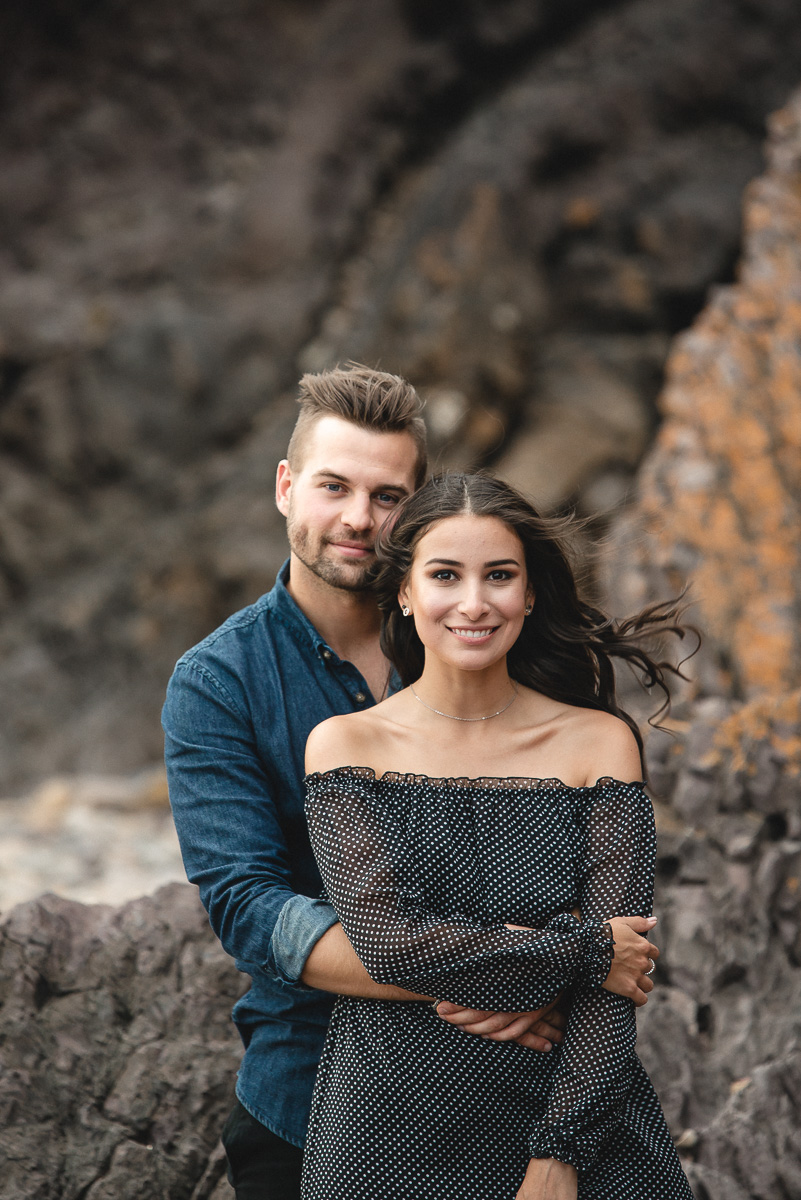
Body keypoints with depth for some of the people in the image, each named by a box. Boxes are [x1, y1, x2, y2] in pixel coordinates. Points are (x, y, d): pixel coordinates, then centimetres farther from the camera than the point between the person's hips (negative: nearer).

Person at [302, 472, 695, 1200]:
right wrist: (581, 951, -13)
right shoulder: (346, 745, -1)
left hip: (577, 1120, 1)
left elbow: (616, 980, -6)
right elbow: (386, 941, -13)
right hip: (393, 1131, 0)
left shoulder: (600, 742, 0)